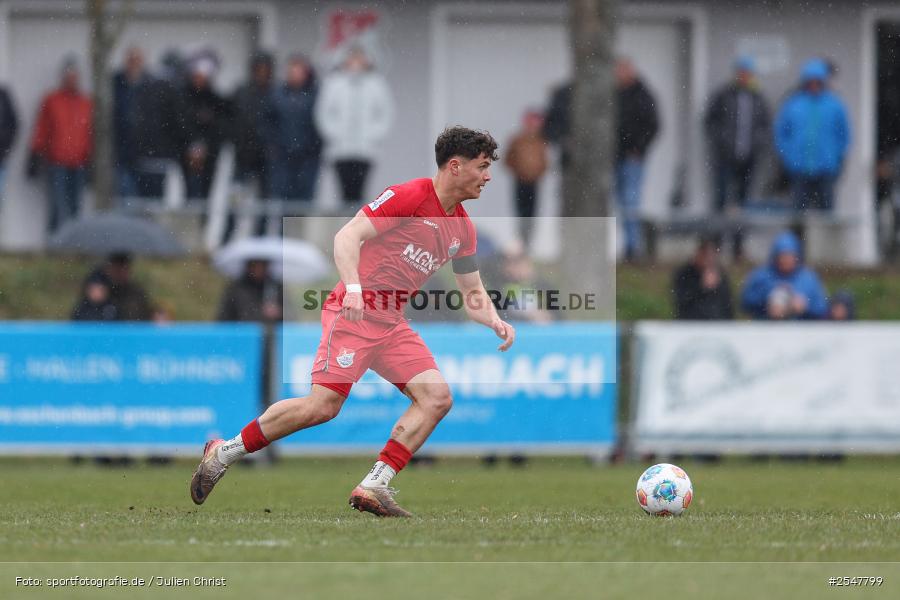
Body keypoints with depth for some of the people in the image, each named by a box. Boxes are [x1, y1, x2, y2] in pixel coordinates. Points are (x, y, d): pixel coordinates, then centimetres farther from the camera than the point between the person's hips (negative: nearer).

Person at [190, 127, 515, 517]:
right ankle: (223, 453, -1)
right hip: (354, 313, -8)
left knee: (437, 398, -9)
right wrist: (354, 288, -29)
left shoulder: (463, 228, 14)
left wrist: (495, 322, 1)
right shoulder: (409, 197, -10)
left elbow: (472, 293, 21)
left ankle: (373, 487, -11)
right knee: (323, 405, -17)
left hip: (392, 323, 8)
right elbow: (347, 237, -15)